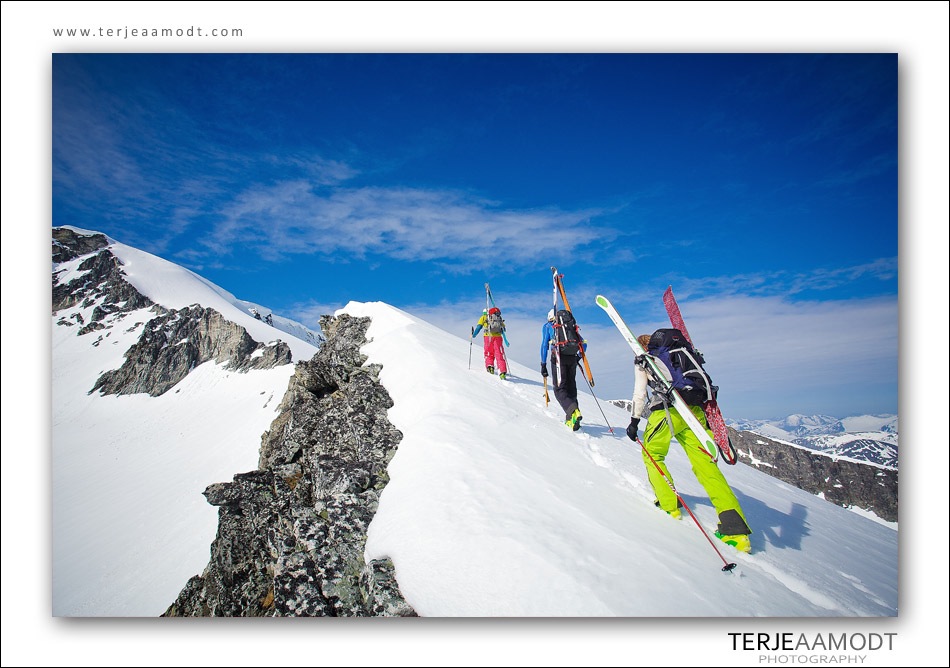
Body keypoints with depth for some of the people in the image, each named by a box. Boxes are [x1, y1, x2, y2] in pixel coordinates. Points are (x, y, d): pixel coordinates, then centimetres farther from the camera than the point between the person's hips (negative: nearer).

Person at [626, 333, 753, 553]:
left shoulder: (642, 362, 10)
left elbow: (640, 394, 1)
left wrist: (634, 421, 8)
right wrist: (707, 415, 22)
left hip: (666, 411, -5)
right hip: (693, 411, 5)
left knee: (652, 454, 18)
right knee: (705, 464, 2)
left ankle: (669, 505, 11)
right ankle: (736, 527, -7)